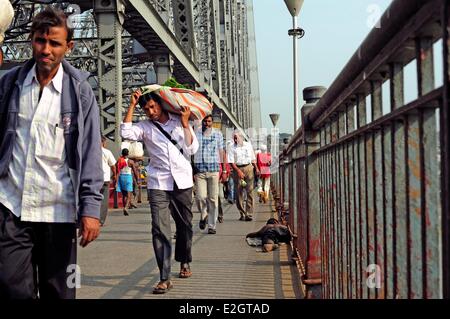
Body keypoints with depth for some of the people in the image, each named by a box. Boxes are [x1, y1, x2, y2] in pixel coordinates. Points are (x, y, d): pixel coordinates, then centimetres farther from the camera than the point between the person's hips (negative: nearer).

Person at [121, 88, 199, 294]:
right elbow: (126, 132, -12)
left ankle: (184, 262, 38)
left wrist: (185, 124, -7)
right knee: (160, 229, -12)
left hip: (182, 183, 1)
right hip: (158, 185, -1)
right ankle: (165, 278, -13)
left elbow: (192, 149, 1)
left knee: (185, 225, 14)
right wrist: (132, 105, -8)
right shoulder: (146, 127, 7)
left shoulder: (179, 122, 8)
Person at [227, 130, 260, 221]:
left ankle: (249, 214, -10)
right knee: (239, 192, 0)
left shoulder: (248, 145, 12)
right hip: (237, 169, -1)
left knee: (250, 191, -8)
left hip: (249, 168, 1)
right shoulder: (232, 147, 3)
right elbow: (231, 162, -4)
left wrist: (256, 168, 15)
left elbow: (253, 158, 21)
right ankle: (242, 214, 10)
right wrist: (238, 171, -16)